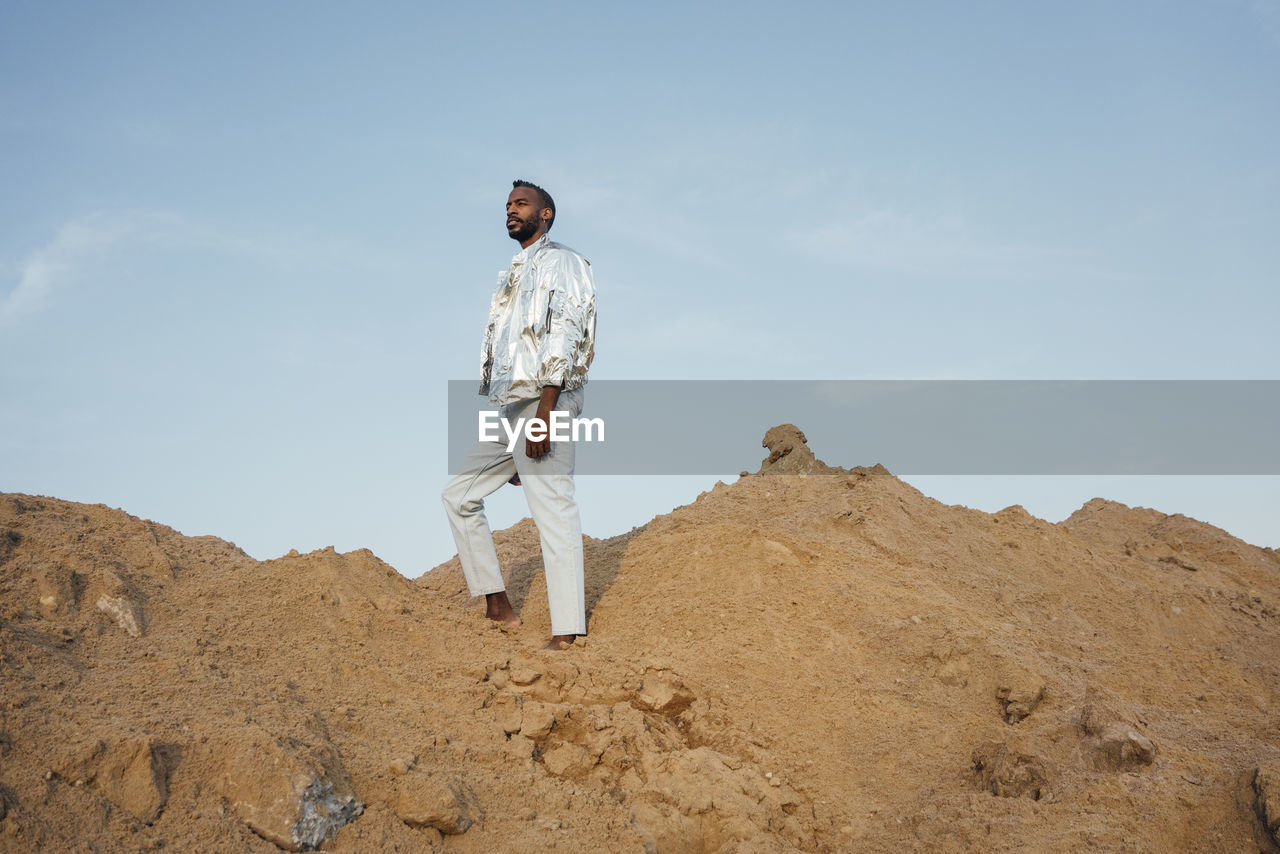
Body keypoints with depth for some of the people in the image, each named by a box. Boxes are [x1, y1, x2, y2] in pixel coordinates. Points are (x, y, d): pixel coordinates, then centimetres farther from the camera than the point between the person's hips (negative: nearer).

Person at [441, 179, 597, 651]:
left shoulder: (563, 263, -2)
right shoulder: (514, 275, 26)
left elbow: (565, 339, -14)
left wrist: (544, 410, -24)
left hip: (544, 402, -10)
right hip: (507, 409, 10)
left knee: (553, 510, -13)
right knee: (458, 493, 11)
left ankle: (565, 634, -13)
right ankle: (497, 606, 13)